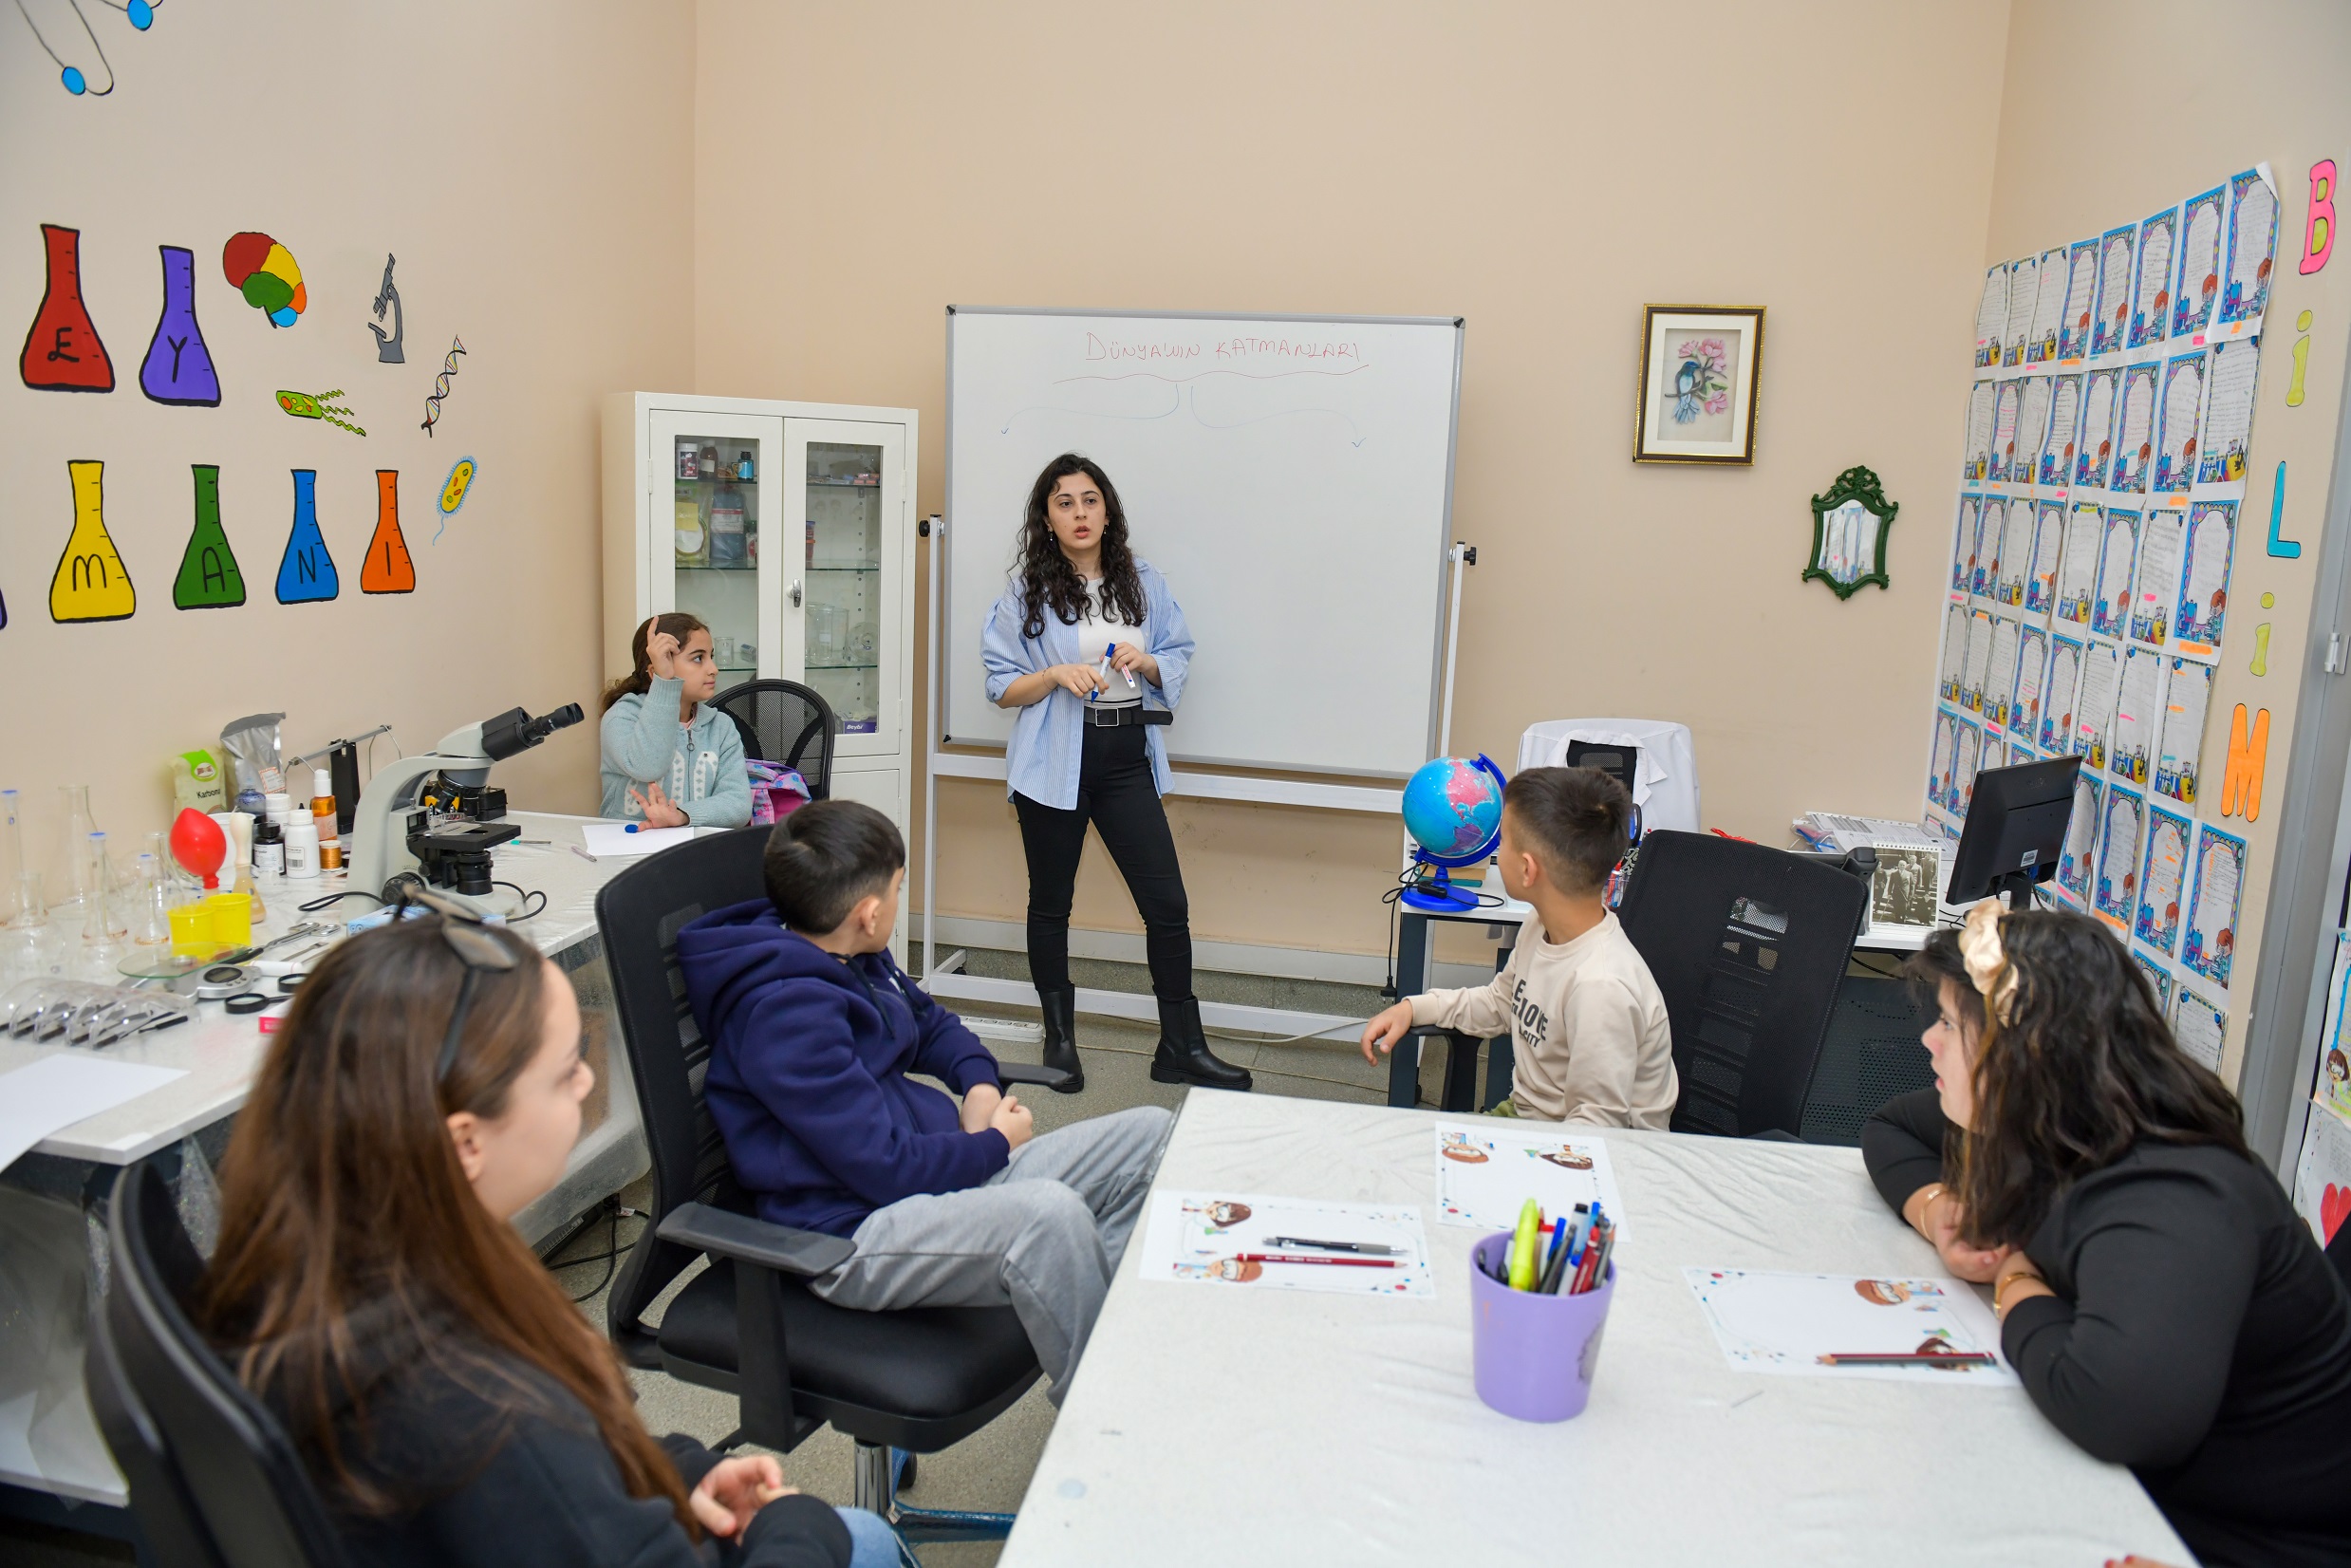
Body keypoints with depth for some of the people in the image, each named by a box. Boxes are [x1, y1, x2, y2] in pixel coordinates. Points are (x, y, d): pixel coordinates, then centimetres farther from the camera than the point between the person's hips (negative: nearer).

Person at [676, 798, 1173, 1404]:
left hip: (949, 1171, 10)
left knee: (1153, 1137, 2)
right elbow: (885, 1169, -23)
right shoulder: (784, 1013, -21)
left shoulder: (855, 961, 9)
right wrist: (995, 1145, -6)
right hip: (851, 1235, -10)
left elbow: (930, 1021, 28)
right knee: (1050, 1213, -39)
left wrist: (981, 1086, 6)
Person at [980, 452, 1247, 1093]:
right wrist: (1057, 675, -18)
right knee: (1051, 903, 9)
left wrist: (1144, 662, -10)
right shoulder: (1026, 593, -1)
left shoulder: (1143, 583, 7)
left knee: (1168, 903, -3)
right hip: (1055, 763, -2)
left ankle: (1182, 1048, 9)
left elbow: (1177, 661, 11)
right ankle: (1060, 1039, 27)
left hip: (1126, 756, 2)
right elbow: (1001, 688, 0)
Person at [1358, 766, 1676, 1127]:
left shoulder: (1601, 986, -30)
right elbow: (1501, 1003, 18)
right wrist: (1412, 1008, 7)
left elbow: (1599, 1124, -24)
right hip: (1526, 1111, 8)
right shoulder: (1540, 927, -2)